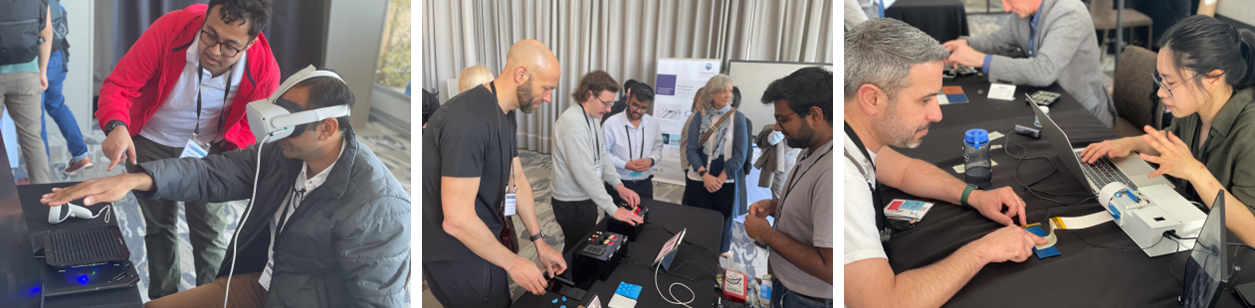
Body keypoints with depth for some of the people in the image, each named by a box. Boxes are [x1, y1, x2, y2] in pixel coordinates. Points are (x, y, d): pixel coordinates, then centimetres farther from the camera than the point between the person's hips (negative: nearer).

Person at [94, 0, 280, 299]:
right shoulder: (170, 29, -30)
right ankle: (163, 298, 36)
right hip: (150, 143, 1)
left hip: (208, 149, 0)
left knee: (209, 231, 0)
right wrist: (116, 126, -43)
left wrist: (224, 148, -24)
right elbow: (118, 85, -24)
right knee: (159, 227, 15)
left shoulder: (264, 71, -26)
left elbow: (253, 126, -7)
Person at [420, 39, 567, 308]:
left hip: (480, 238, 9)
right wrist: (513, 263, -19)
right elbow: (457, 220, -30)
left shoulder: (505, 114, 4)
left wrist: (540, 242, 10)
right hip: (459, 257, -9)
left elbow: (518, 180, 11)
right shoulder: (470, 119, -29)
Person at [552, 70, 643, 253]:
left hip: (586, 199, 9)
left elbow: (602, 156, 12)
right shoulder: (573, 124, -27)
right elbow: (585, 174, -29)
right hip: (573, 205, -9)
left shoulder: (592, 117, 5)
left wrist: (618, 184, -3)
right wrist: (613, 210, -25)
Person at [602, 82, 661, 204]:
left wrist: (651, 160, -9)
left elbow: (658, 148, 11)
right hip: (618, 185, -4)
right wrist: (625, 165, -18)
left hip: (645, 185, 4)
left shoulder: (653, 123, 0)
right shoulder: (611, 123, -13)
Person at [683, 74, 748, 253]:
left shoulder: (738, 118, -4)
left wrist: (719, 179, -13)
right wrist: (705, 175, -17)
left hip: (725, 183, -1)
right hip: (698, 180, 1)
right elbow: (691, 149, -4)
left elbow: (740, 155, -6)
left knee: (720, 226, 8)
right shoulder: (699, 116, 0)